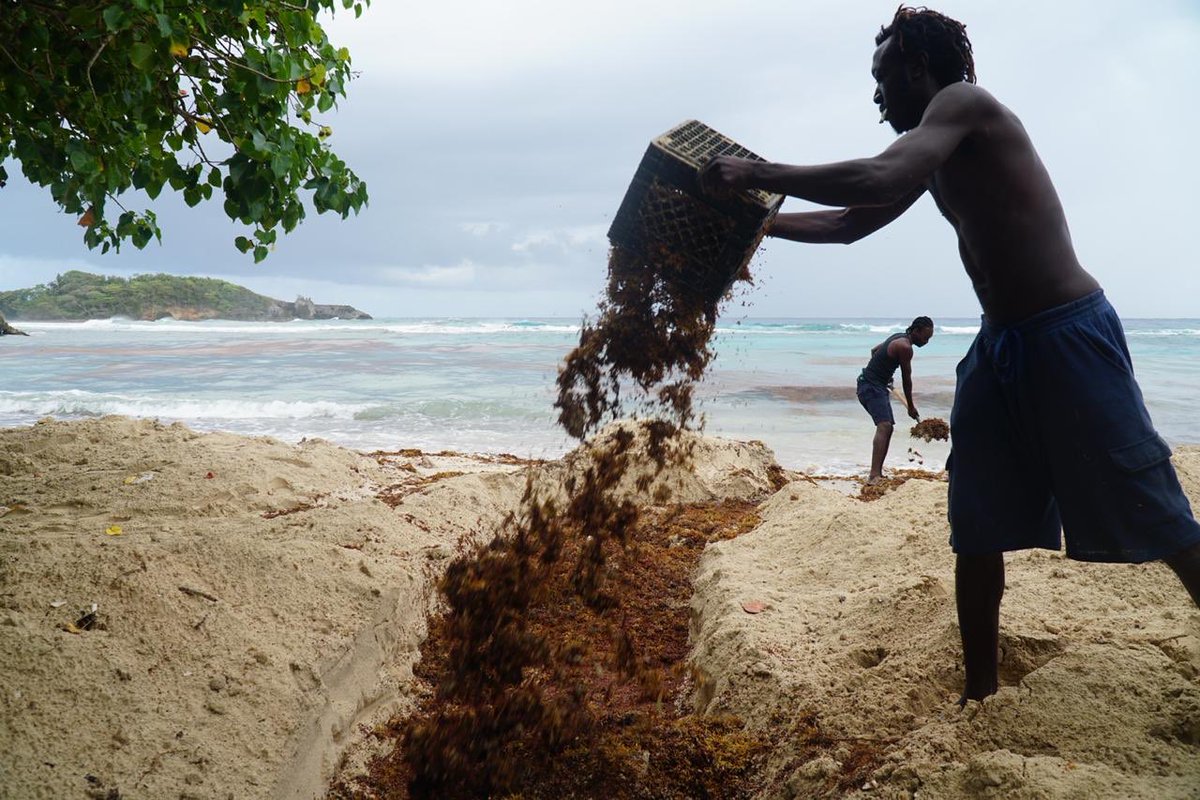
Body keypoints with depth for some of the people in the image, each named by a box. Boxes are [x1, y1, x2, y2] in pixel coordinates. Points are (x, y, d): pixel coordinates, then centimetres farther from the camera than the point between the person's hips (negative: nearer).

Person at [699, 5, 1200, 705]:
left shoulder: (965, 102, -10)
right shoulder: (932, 152, 18)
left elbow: (880, 180, -27)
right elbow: (851, 221, 25)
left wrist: (756, 173, -19)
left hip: (1071, 337, -9)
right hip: (998, 348, 9)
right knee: (978, 530, 8)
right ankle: (980, 695, 19)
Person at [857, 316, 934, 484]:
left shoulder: (899, 338, 13)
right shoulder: (905, 347, -16)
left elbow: (874, 350, 29)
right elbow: (906, 379, -8)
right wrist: (911, 406, 3)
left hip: (877, 386, 11)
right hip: (871, 387, -11)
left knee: (888, 427, 14)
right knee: (884, 426, -24)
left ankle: (878, 473, 17)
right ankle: (874, 476, -37)